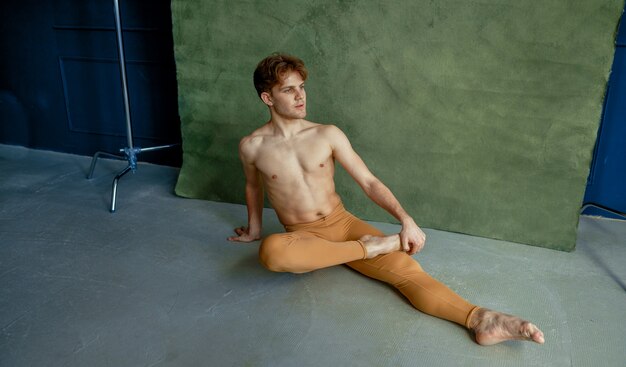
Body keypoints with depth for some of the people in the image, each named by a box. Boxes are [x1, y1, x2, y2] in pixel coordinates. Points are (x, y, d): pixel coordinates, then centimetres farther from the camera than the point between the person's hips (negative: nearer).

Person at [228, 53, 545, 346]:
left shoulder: (327, 135, -2)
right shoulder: (252, 146, -4)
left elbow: (369, 181, -2)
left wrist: (405, 219, -15)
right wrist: (254, 229, 27)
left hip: (342, 223, 2)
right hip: (302, 237, -1)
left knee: (402, 265, -24)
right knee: (271, 250, -38)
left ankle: (479, 319, -37)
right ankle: (367, 247, -24)